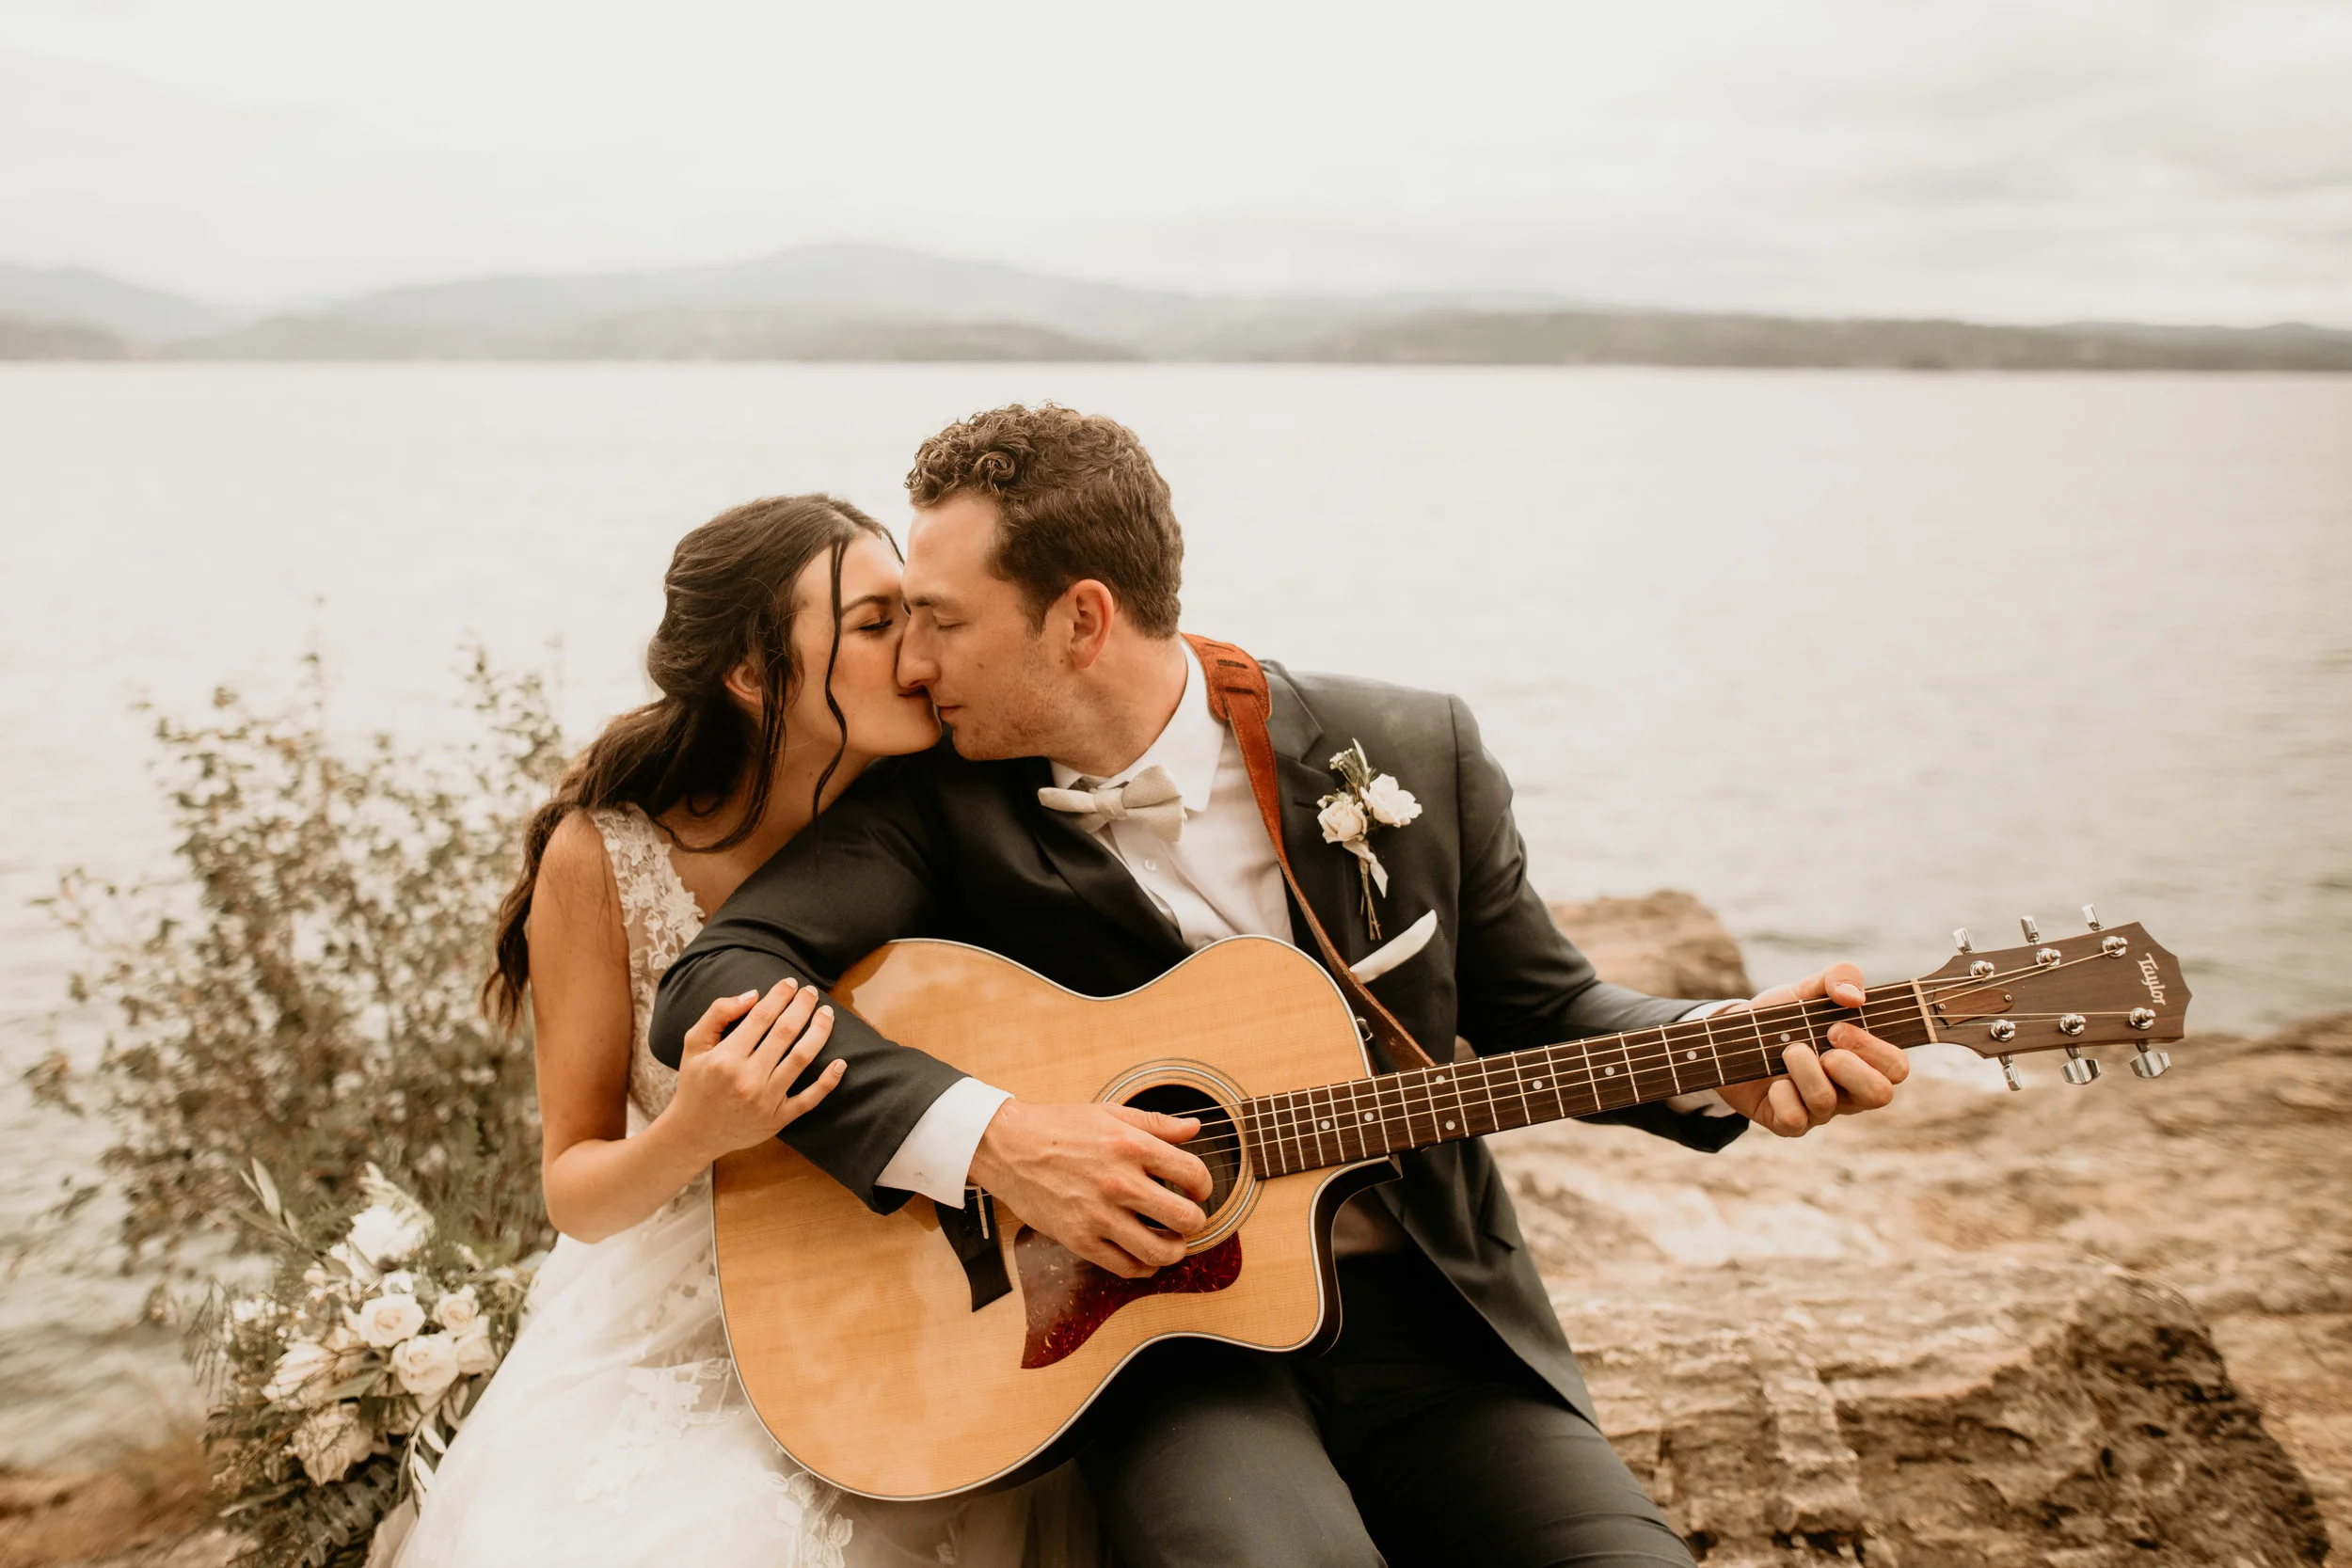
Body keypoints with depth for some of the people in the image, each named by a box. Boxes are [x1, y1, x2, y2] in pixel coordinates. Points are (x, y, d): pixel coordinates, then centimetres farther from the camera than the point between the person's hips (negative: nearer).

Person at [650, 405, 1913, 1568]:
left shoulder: (1413, 755, 0)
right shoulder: (938, 794, -3)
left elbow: (1538, 1016, 10)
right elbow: (712, 982, -14)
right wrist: (989, 1137, -25)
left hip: (1430, 1320, 2)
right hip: (1156, 1333, -2)